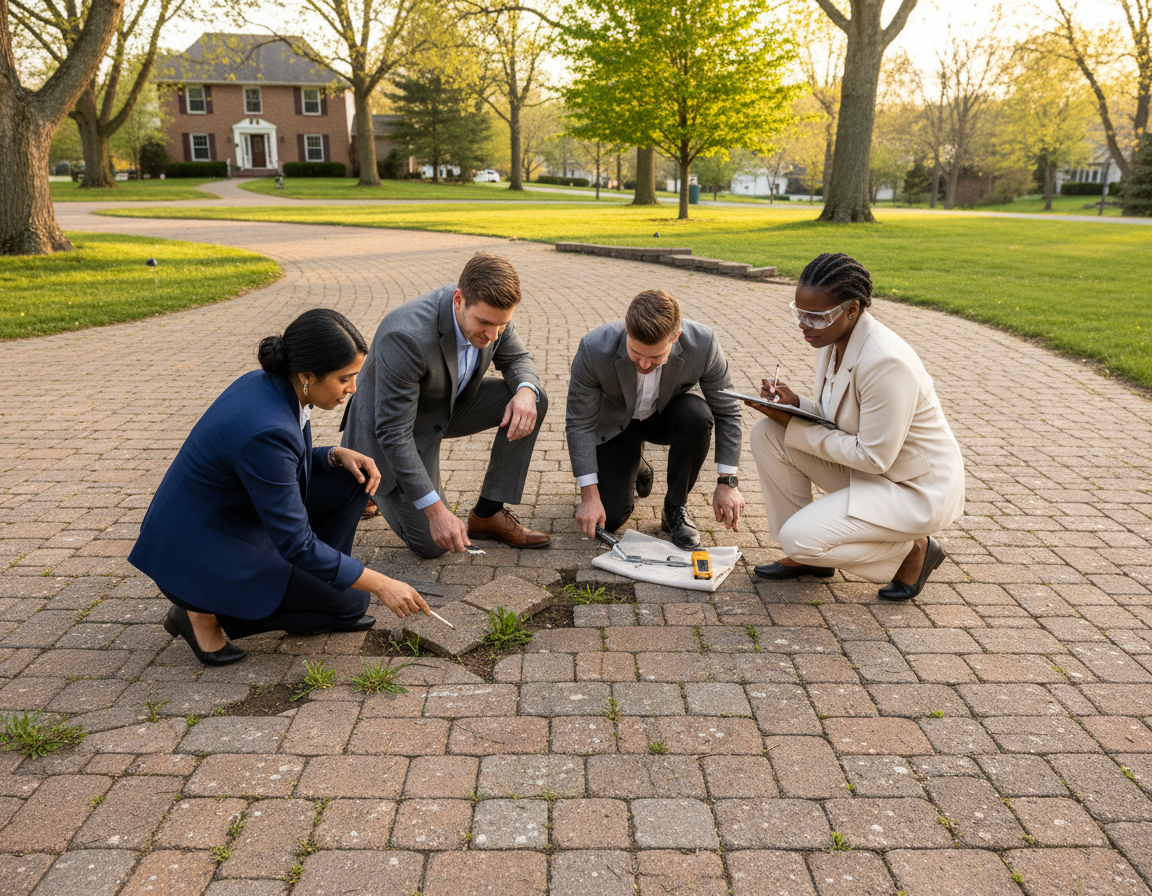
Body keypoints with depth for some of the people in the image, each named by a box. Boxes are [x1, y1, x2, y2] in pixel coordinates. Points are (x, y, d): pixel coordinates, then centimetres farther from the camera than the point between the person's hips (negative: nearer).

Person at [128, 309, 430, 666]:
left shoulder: (269, 383, -6)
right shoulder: (265, 429, -32)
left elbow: (288, 463, 13)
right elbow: (296, 543, -26)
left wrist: (338, 455, -7)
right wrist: (381, 585, -20)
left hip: (240, 516, 9)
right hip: (198, 556, -9)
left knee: (352, 479, 0)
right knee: (348, 602, -5)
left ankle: (312, 595, 10)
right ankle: (205, 613, 1)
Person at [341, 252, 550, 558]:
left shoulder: (490, 310, -20)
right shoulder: (407, 336, -39)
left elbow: (516, 358, 0)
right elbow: (393, 432, -34)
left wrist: (526, 391, -26)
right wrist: (436, 510, -34)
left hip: (449, 404, 6)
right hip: (392, 420, -6)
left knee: (534, 401, -14)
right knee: (432, 544, -6)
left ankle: (488, 513, -3)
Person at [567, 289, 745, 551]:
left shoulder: (703, 344, -31)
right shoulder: (594, 349, -33)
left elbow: (727, 412, -17)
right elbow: (580, 424, -22)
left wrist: (727, 482, -19)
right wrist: (589, 495, -24)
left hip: (666, 416, 1)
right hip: (615, 423, 0)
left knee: (697, 415, -35)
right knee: (608, 520, -11)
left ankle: (675, 508, -12)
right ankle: (637, 469, 24)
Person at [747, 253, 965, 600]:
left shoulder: (886, 363, -30)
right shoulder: (836, 338, -3)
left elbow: (874, 457, -26)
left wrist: (794, 427, -22)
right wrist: (794, 404, -13)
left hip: (916, 489, -9)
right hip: (865, 466, 9)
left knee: (800, 538, -21)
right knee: (766, 435, -6)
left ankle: (913, 549, 3)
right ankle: (806, 556, 6)